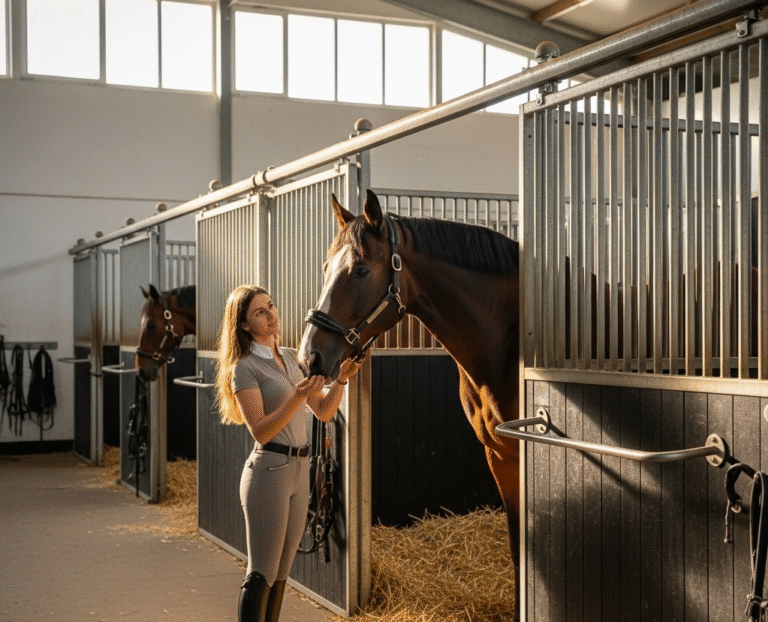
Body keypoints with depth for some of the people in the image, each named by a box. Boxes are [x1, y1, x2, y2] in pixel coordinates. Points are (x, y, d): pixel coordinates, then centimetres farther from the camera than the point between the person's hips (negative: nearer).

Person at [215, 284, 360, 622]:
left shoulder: (292, 358, 12)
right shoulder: (245, 368, -9)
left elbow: (324, 412, 11)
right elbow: (261, 431, -17)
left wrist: (341, 379, -5)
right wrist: (298, 397, -27)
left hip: (299, 470, 7)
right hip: (268, 471, -7)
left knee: (280, 574, 12)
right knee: (261, 574, -6)